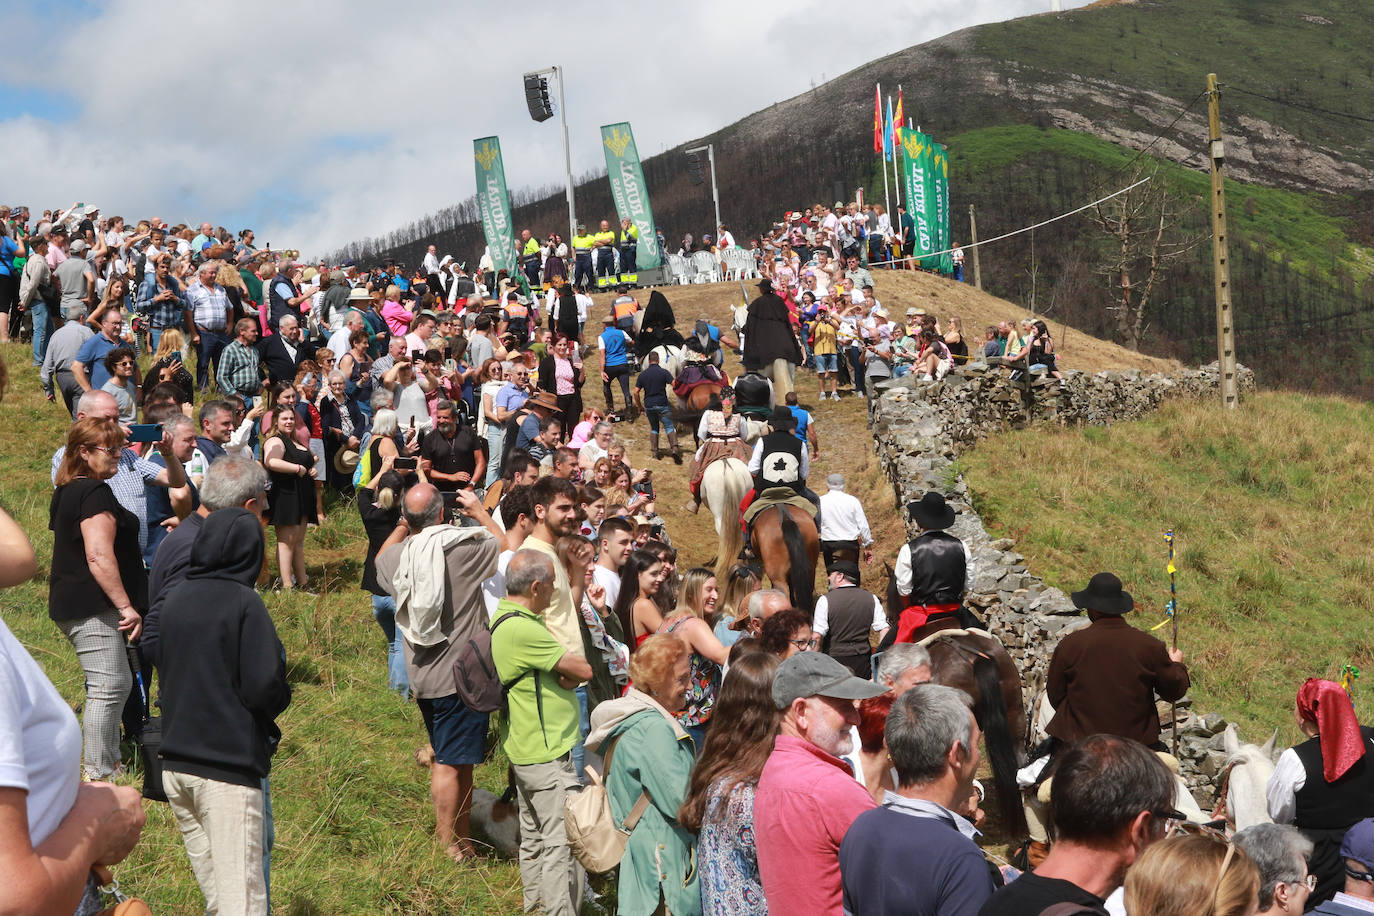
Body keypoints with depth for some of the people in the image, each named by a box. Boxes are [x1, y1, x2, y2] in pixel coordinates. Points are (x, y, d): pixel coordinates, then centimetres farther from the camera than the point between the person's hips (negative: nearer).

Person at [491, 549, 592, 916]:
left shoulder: (504, 617, 11)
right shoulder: (522, 629, -23)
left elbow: (567, 671, 13)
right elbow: (584, 669, -19)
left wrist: (566, 675, -7)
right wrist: (571, 673, 1)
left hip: (524, 751, 11)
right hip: (548, 756, -11)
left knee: (534, 841, 18)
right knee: (562, 844, -6)